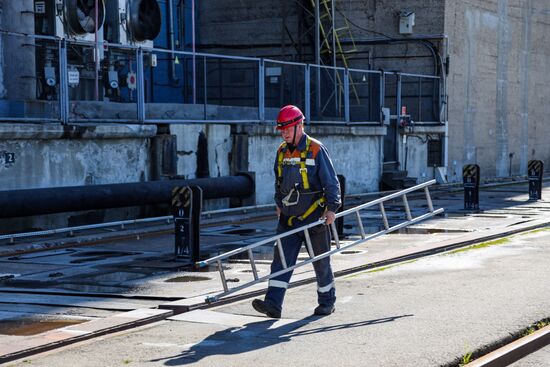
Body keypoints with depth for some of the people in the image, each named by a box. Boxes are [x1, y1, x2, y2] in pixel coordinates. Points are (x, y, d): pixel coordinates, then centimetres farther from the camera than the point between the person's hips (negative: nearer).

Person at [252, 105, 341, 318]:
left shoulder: (316, 150, -9)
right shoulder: (282, 152, 9)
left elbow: (331, 182, -9)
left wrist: (332, 207, -15)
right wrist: (279, 204, 22)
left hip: (313, 216, -5)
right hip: (289, 217, 5)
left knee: (320, 261, 8)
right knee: (282, 260, -6)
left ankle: (327, 302, 24)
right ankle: (273, 304, -12)